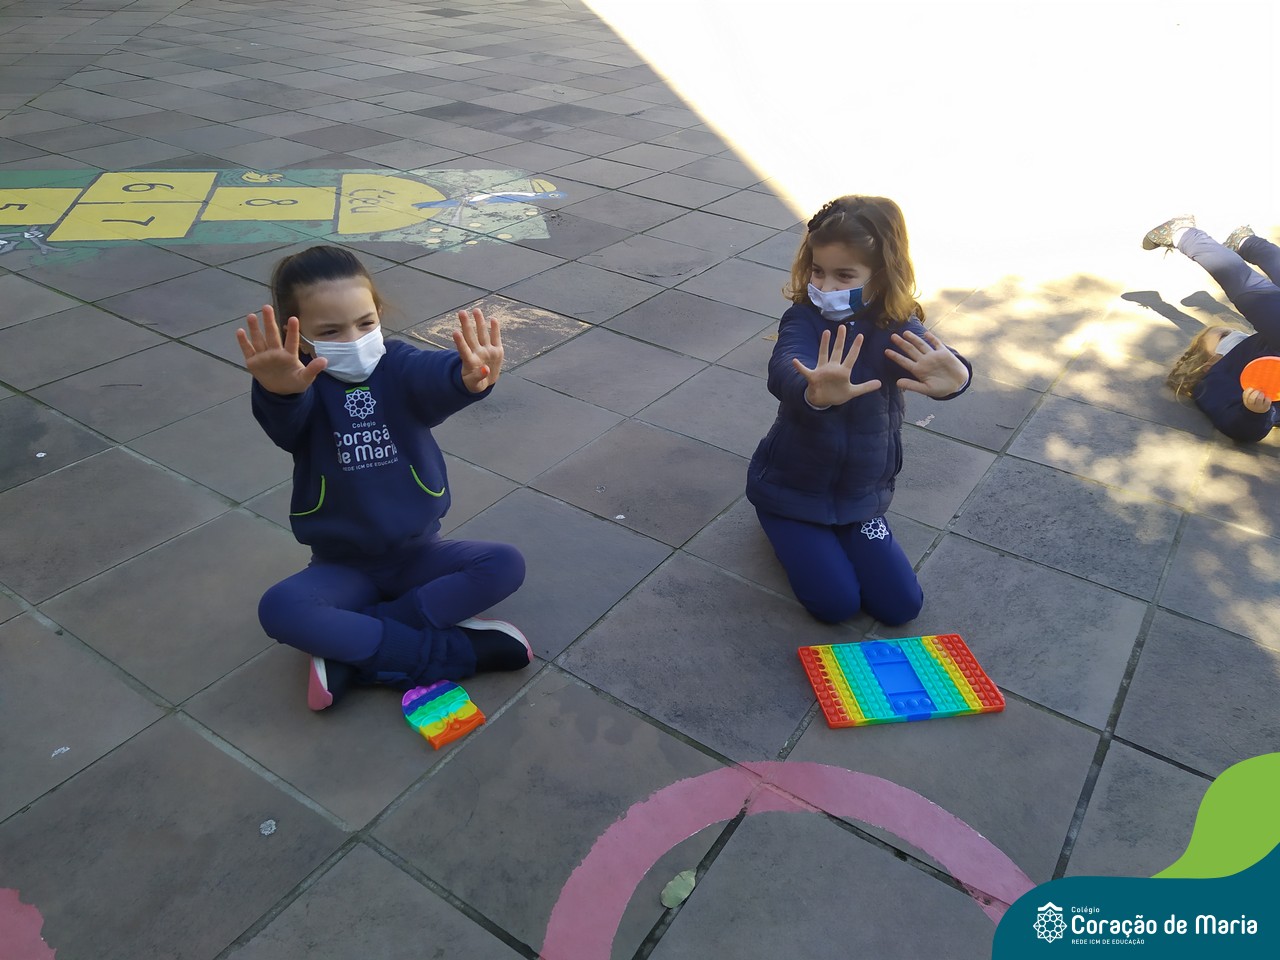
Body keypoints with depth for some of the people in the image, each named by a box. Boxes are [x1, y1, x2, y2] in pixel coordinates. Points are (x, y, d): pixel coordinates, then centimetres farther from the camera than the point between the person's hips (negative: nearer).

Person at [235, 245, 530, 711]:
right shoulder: (306, 387, -11)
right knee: (279, 609, -28)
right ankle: (445, 653, -22)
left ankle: (349, 644, -18)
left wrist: (469, 377, -61)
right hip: (343, 565, -1)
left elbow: (436, 377, -35)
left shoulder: (399, 366, -10)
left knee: (506, 565, -19)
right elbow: (285, 418, -37)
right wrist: (278, 389, -64)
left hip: (417, 553, 2)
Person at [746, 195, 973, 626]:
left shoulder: (898, 327, -14)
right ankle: (786, 530, 18)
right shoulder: (804, 320, -20)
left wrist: (954, 377, -62)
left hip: (860, 494, 3)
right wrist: (816, 393, -68)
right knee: (836, 603, -10)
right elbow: (785, 372, -43)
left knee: (901, 606, 2)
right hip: (791, 489, -3)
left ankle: (838, 535, 26)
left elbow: (935, 358, -35)